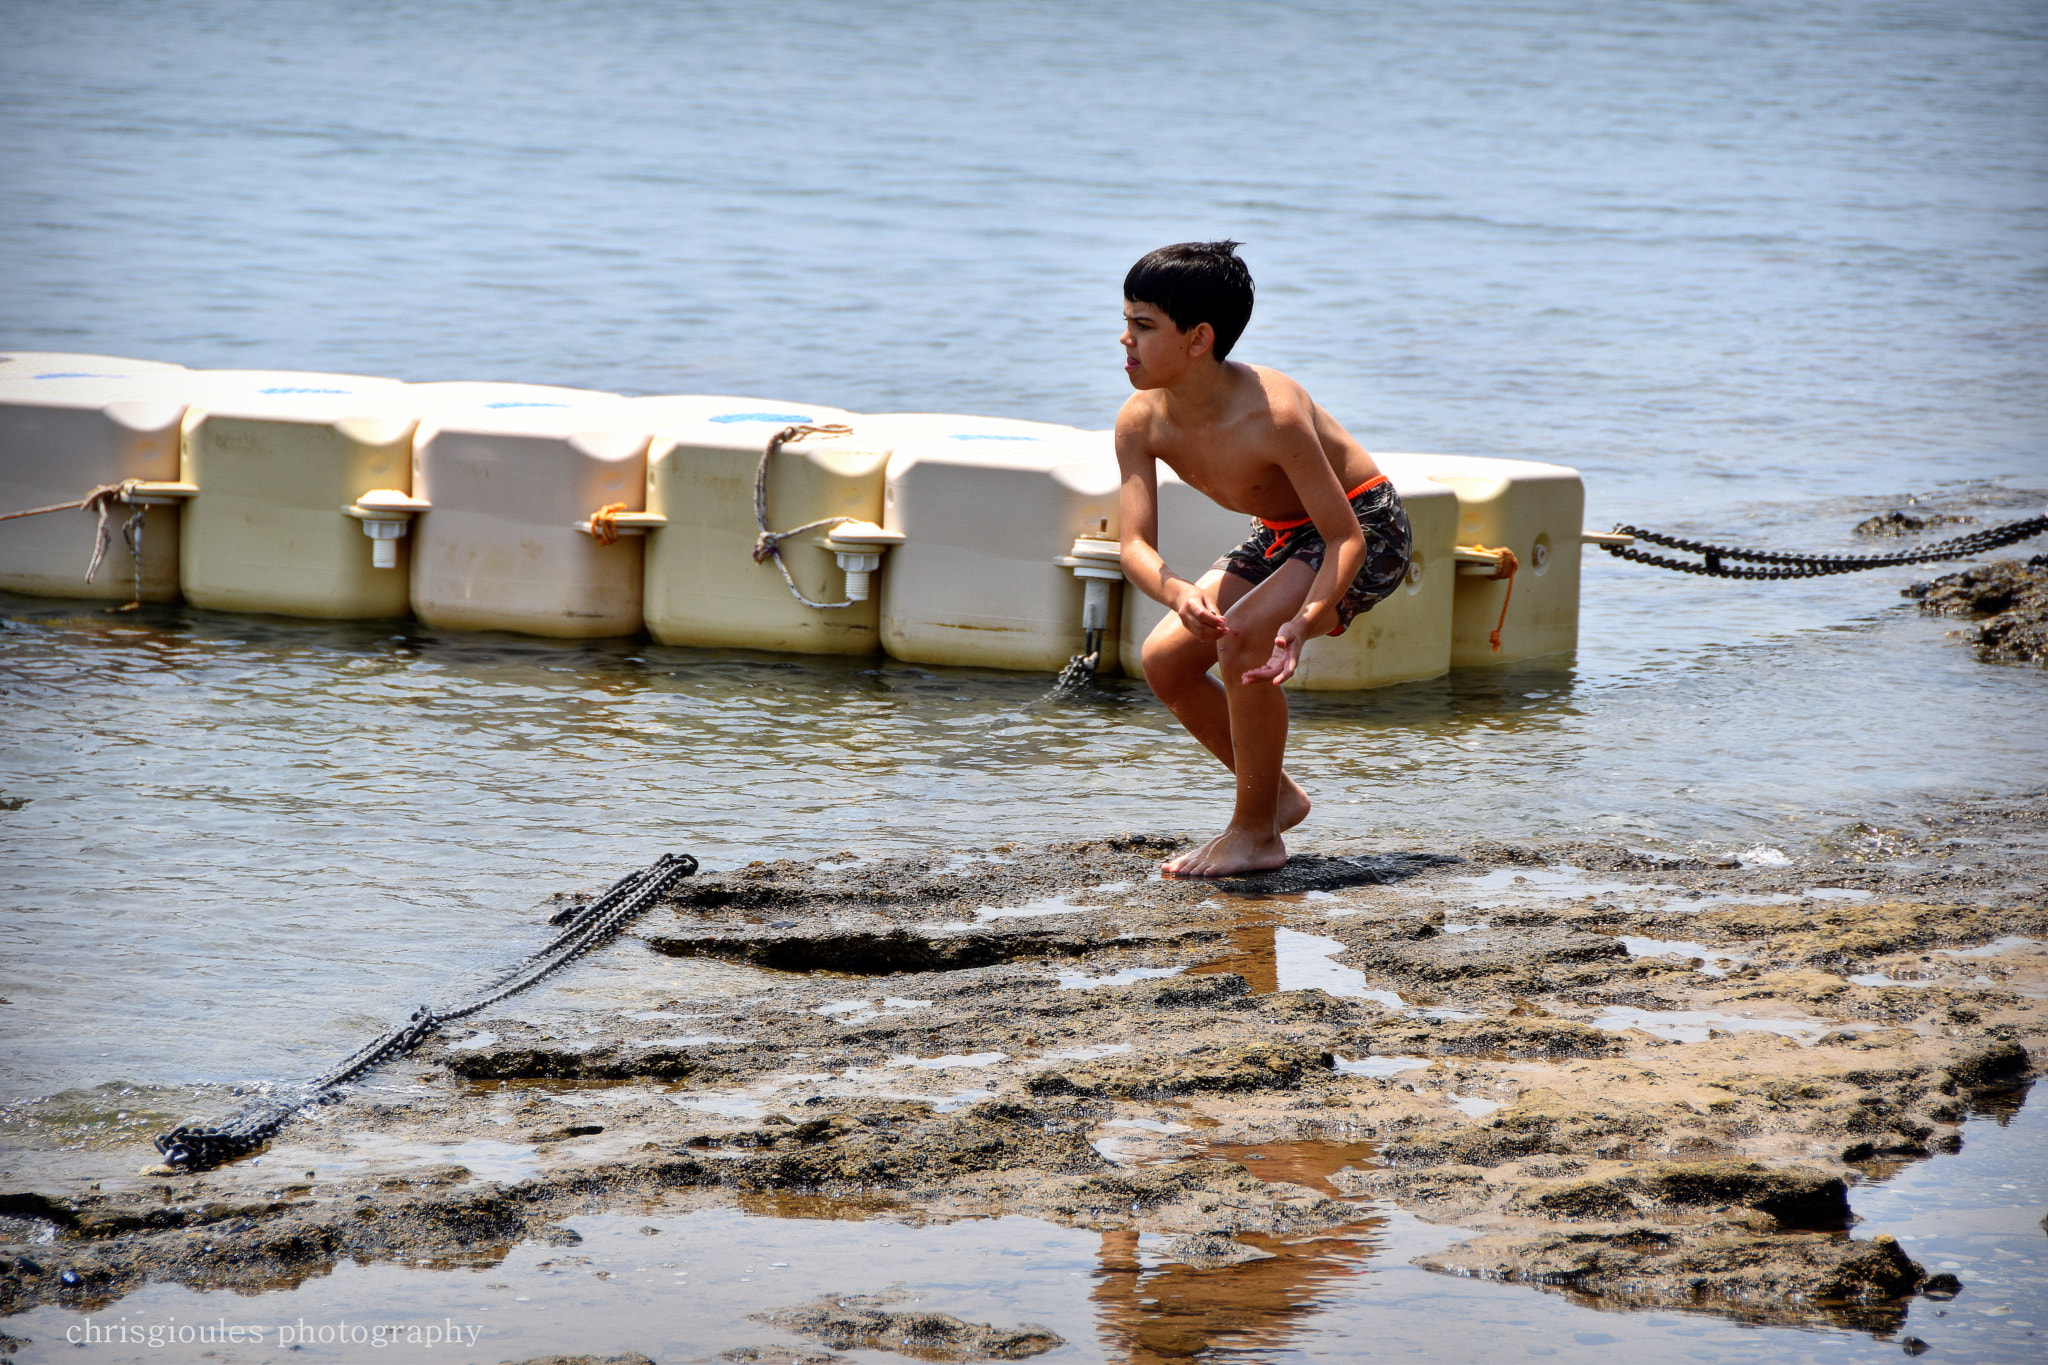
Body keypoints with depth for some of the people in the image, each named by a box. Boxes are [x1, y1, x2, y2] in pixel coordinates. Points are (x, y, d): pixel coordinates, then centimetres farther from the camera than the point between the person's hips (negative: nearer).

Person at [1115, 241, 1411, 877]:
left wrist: (1304, 621, -48)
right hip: (1281, 536, 8)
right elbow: (1136, 545, -21)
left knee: (1242, 640, -29)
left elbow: (1346, 538, -31)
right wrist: (1179, 592, -44)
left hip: (1366, 530, -8)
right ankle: (1277, 795, 17)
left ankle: (1256, 835, -13)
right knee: (1165, 658, -3)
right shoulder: (1141, 421, -16)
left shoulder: (1271, 414, -35)